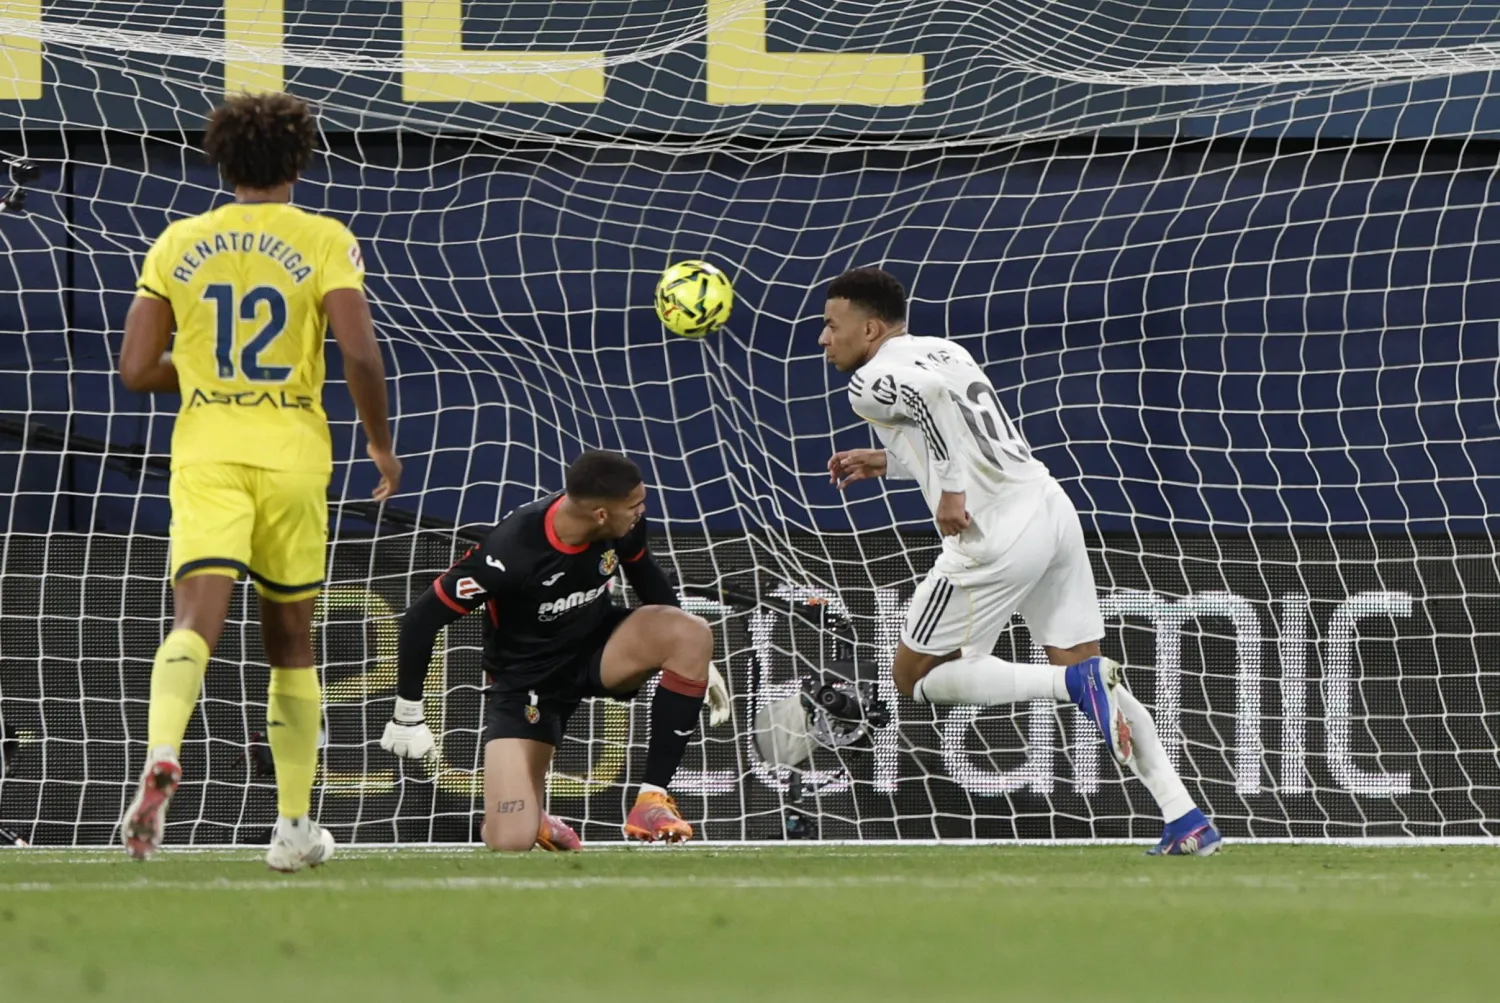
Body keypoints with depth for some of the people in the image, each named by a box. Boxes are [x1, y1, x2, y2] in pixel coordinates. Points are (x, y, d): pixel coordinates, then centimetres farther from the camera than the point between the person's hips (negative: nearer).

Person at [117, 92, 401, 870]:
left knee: (196, 619, -13)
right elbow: (360, 353, -12)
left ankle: (162, 755, -43)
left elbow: (136, 370, 5)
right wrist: (381, 443, 3)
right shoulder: (325, 242, 0)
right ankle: (294, 826, 19)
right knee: (290, 638, 14)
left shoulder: (177, 244, 6)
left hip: (205, 454, 0)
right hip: (292, 450, 0)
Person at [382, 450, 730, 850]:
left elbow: (648, 580, 8)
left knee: (691, 635, -27)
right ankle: (528, 817, 27)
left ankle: (652, 799, -16)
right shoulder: (509, 551, -32)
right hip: (527, 679, -4)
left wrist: (697, 661, 14)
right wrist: (407, 715, -12)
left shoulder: (625, 526, -17)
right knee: (510, 842, -15)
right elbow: (422, 618, -21)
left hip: (599, 648, 4)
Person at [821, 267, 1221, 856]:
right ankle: (1187, 820, 4)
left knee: (918, 679, 8)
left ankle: (1077, 683, -9)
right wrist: (888, 462, 34)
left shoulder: (871, 383, -3)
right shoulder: (945, 349, 21)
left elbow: (931, 391, -25)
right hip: (1050, 506, 8)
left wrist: (951, 493, -20)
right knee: (1093, 679, 14)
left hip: (996, 536, -8)